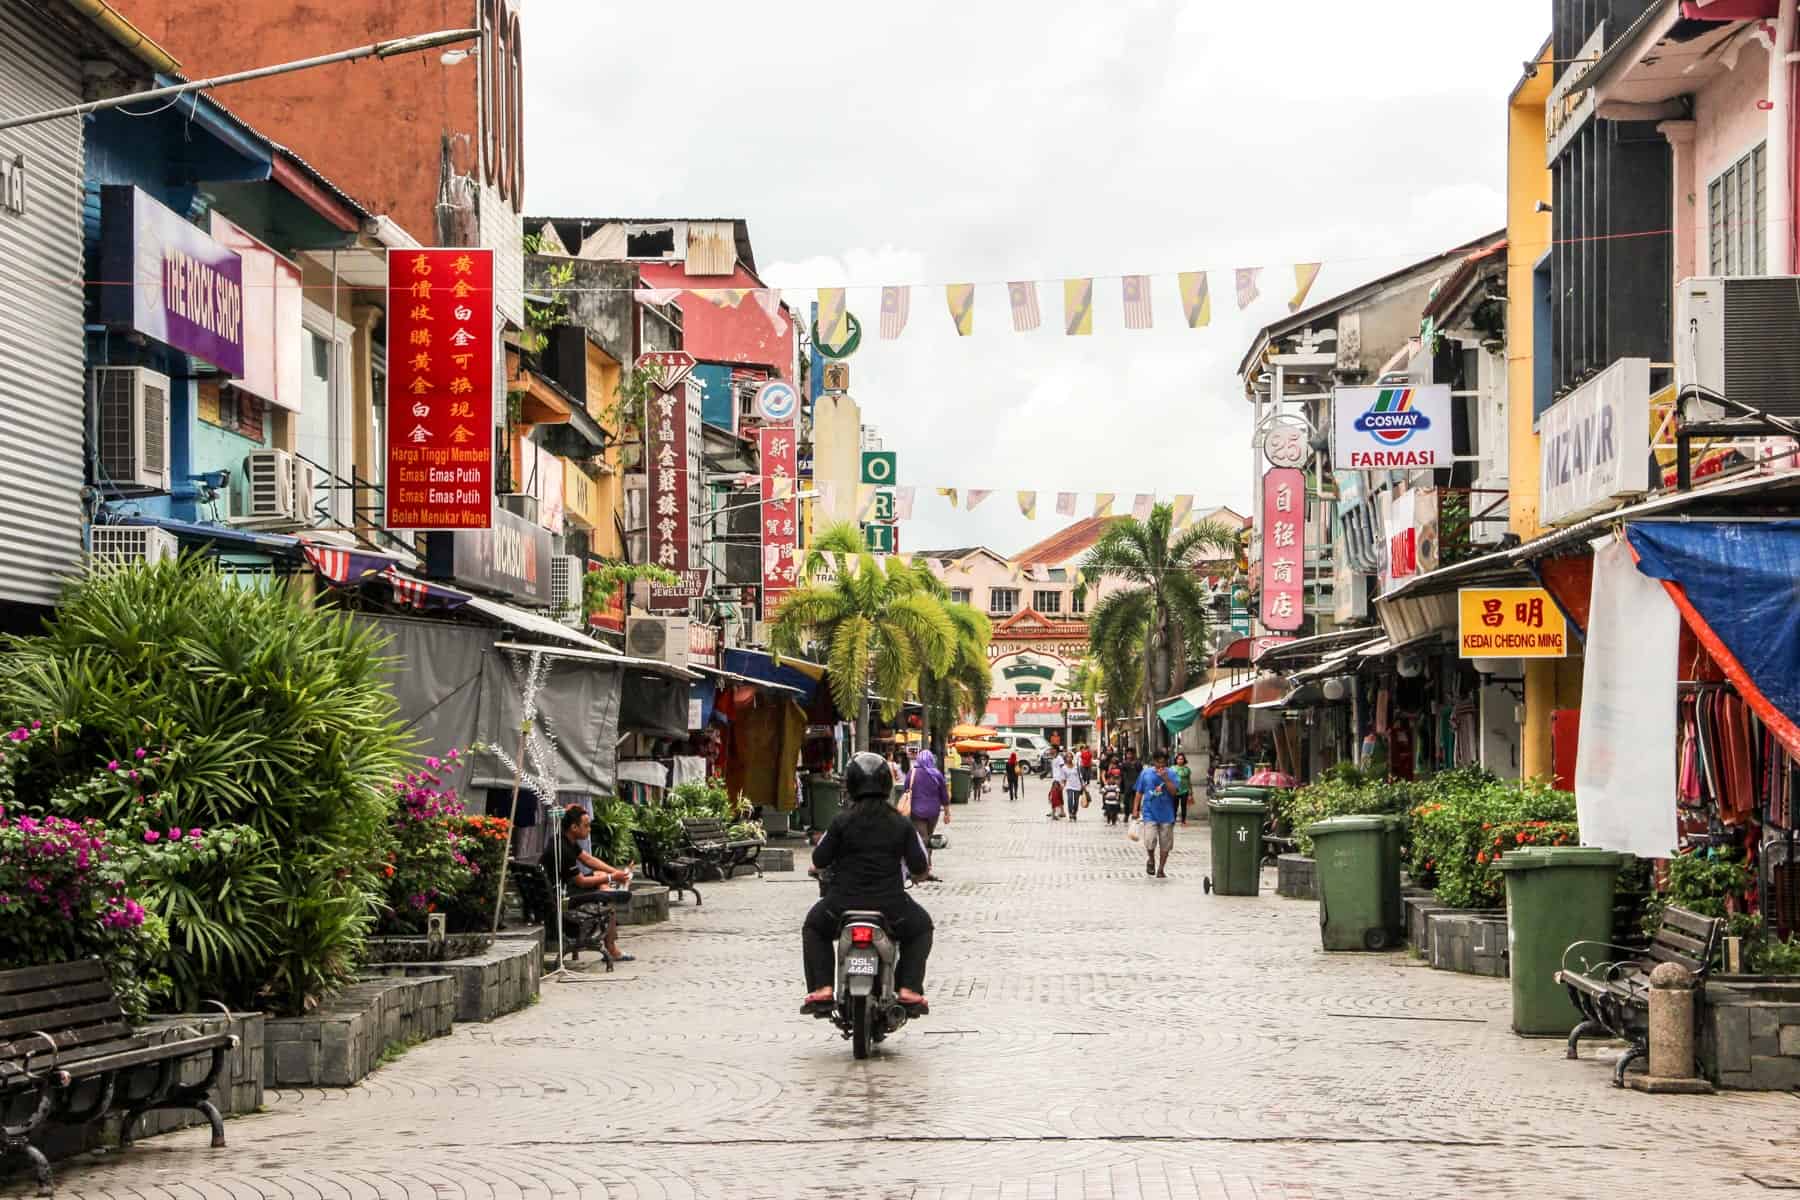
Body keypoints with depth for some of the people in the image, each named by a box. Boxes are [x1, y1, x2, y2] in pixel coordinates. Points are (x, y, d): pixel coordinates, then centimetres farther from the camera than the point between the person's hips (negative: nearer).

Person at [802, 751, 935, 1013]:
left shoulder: (842, 822, -4)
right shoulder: (901, 824, -1)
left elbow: (818, 860, 0)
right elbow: (921, 867, 0)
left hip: (842, 906, 0)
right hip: (891, 908, 0)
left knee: (814, 928, 31)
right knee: (921, 927, 31)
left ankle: (821, 989, 14)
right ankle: (909, 990, 14)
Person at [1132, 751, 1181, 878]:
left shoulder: (1170, 774, 0)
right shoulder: (1145, 773, 2)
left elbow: (1173, 792, -11)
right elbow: (1139, 792, 7)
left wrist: (1165, 778, -19)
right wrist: (1135, 809, 2)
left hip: (1166, 814, 1)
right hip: (1150, 814, -1)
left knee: (1165, 844, 5)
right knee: (1150, 841, -15)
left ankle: (1161, 869, 22)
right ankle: (1151, 860, 15)